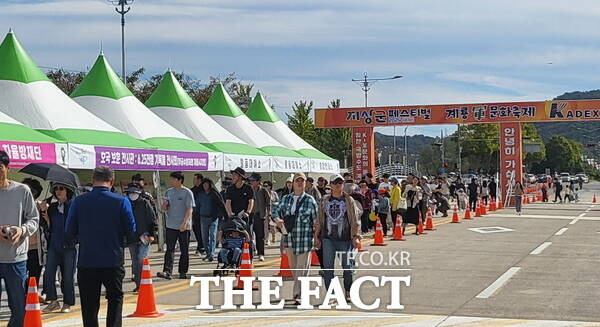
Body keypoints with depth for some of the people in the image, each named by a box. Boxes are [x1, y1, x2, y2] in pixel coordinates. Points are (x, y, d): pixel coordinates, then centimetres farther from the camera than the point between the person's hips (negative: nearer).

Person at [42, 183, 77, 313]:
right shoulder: (52, 207, 13)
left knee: (68, 276, 2)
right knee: (48, 274, -4)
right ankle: (53, 301, 9)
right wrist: (47, 220, 0)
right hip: (54, 245, 4)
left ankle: (67, 303, 14)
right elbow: (50, 227, 16)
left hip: (69, 246, -4)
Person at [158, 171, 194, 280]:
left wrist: (185, 222, -23)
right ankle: (167, 271, -12)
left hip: (184, 226, -4)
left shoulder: (187, 192, -5)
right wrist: (164, 205, -7)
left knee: (184, 250, 5)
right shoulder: (168, 192, 11)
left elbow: (190, 209, -11)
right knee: (170, 249, -5)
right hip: (170, 225, 4)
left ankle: (183, 272, 14)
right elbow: (164, 209, 17)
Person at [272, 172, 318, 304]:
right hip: (289, 237, 4)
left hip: (305, 239, -4)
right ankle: (299, 290, 26)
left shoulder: (310, 200, 0)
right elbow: (276, 211, 11)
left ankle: (297, 295, -9)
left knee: (302, 267, -9)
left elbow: (316, 220, 0)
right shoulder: (285, 199, 10)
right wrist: (277, 219, -12)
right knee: (293, 267, 12)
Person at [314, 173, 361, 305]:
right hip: (328, 239, 1)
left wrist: (356, 236, -8)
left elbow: (355, 220, 1)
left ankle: (347, 292, 27)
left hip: (345, 239, -1)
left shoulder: (349, 200, 3)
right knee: (327, 267, -5)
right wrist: (316, 237, 8)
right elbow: (319, 220, 12)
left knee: (347, 267, 6)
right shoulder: (325, 201, 9)